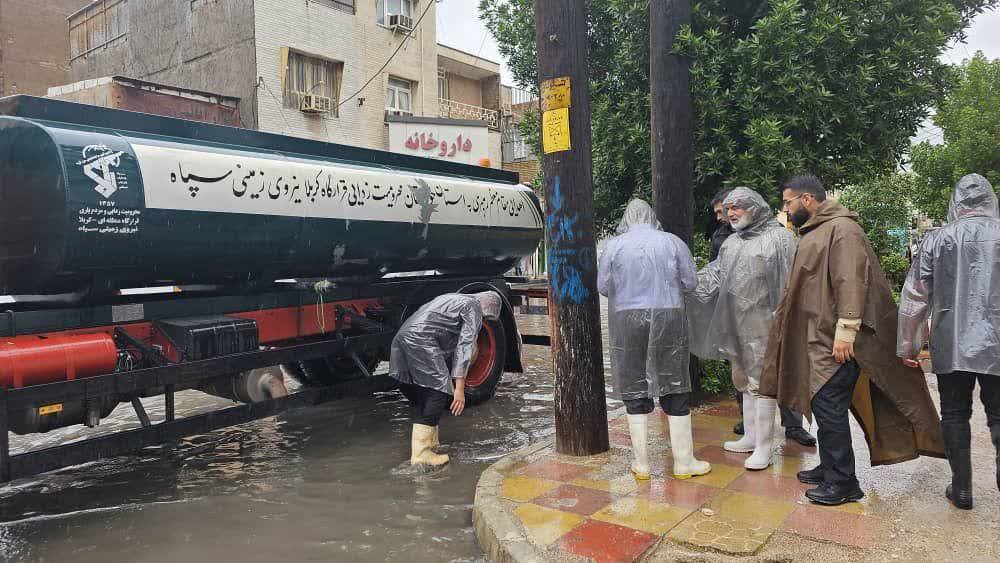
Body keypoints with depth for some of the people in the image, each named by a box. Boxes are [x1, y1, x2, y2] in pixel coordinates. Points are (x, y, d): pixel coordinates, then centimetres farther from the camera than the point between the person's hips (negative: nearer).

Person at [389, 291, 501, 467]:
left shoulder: (453, 299, 31)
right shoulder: (474, 309, 5)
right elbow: (464, 347, -6)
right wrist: (459, 387, -9)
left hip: (401, 336, 9)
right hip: (421, 341, -9)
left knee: (421, 396, 17)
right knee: (439, 392, -5)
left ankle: (430, 442, 24)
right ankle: (421, 453, -6)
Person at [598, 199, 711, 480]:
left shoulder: (614, 245, -1)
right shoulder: (672, 242, 0)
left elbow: (603, 287, 3)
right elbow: (689, 283, 3)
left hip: (627, 322, 0)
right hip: (668, 318, 0)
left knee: (635, 392, 8)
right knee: (675, 391, 9)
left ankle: (642, 464, 16)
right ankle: (683, 462, 19)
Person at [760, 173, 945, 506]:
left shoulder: (841, 228, -13)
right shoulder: (814, 231, 17)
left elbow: (850, 281, -22)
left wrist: (845, 331, -25)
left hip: (835, 340, -10)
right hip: (818, 338, 10)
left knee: (829, 407, -6)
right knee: (823, 405, 15)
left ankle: (843, 482, 4)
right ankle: (829, 468, 26)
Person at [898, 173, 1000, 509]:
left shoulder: (938, 240, 0)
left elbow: (914, 296, 2)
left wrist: (907, 344, 10)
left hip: (950, 345, 0)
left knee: (955, 414, 11)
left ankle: (962, 488, 17)